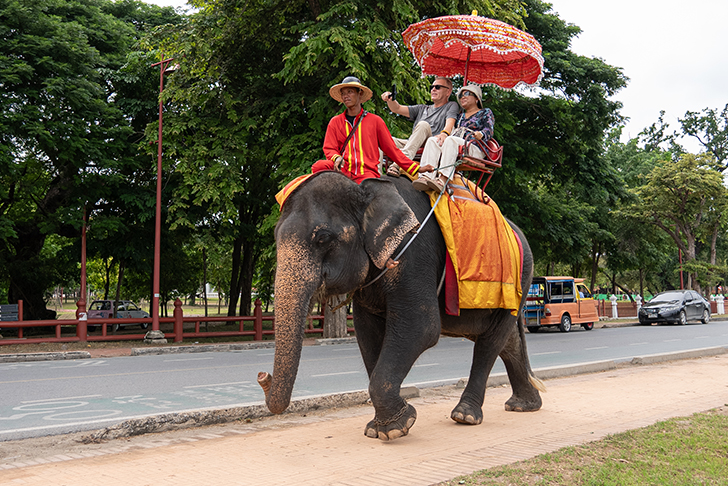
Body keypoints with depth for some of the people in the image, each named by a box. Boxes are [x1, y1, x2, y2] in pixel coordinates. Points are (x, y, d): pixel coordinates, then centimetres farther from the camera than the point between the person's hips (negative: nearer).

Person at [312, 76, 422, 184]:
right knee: (318, 166, -26)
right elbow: (329, 148, 12)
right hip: (343, 170, 2)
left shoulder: (375, 121, 13)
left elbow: (392, 150, 14)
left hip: (367, 171, -2)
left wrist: (416, 169, 8)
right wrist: (337, 158, -13)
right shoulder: (335, 122, 17)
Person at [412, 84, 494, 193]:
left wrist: (480, 134, -22)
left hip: (474, 149, -5)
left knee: (451, 140, -36)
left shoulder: (486, 112, 18)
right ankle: (427, 175, -47)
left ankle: (443, 179, -54)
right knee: (432, 141, -23)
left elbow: (489, 131, 1)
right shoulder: (460, 116, 34)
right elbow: (451, 132, 29)